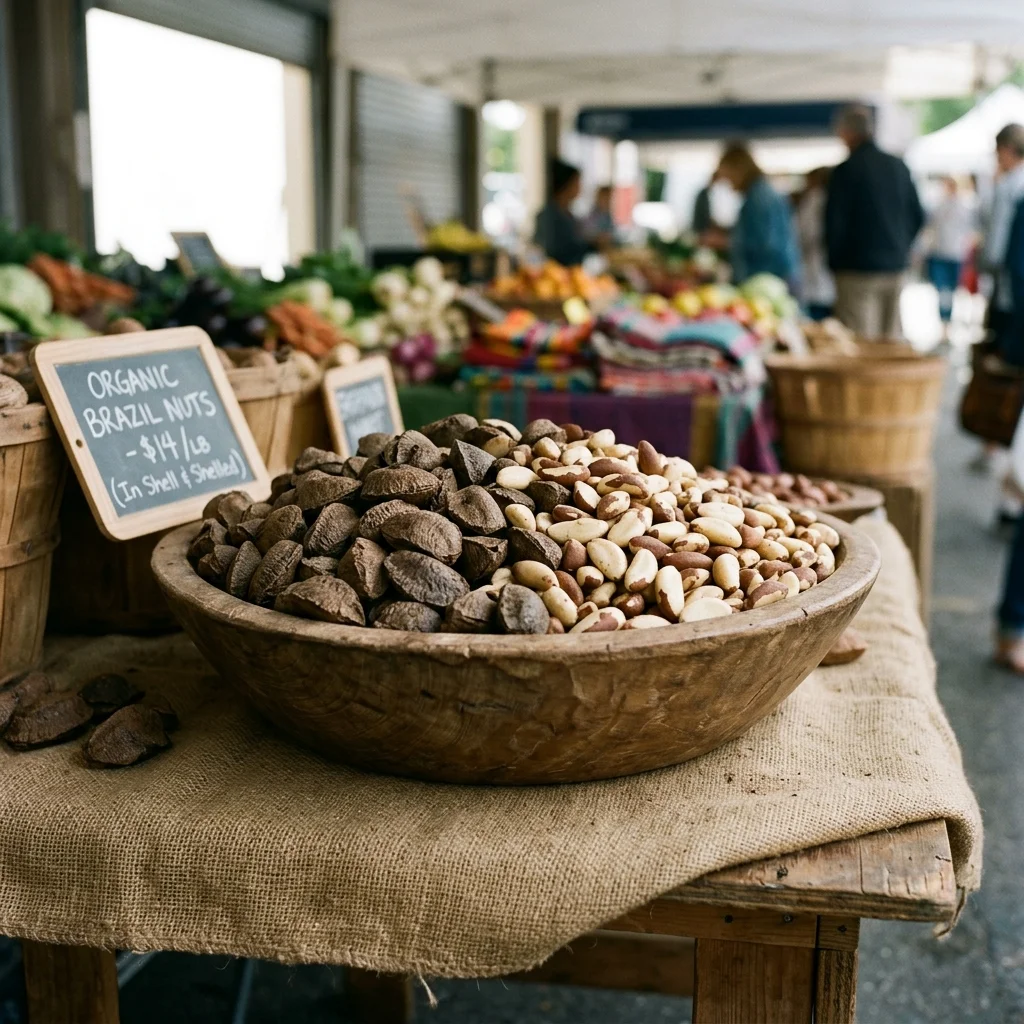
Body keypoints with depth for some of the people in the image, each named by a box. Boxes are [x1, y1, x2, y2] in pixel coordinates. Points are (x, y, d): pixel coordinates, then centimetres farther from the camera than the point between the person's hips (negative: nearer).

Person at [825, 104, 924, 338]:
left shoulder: (847, 170, -9)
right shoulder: (898, 167, 10)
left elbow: (834, 221, -9)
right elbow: (917, 216, 14)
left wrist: (834, 260, 4)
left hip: (858, 269, -6)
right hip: (896, 267, 6)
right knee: (893, 342, 10)